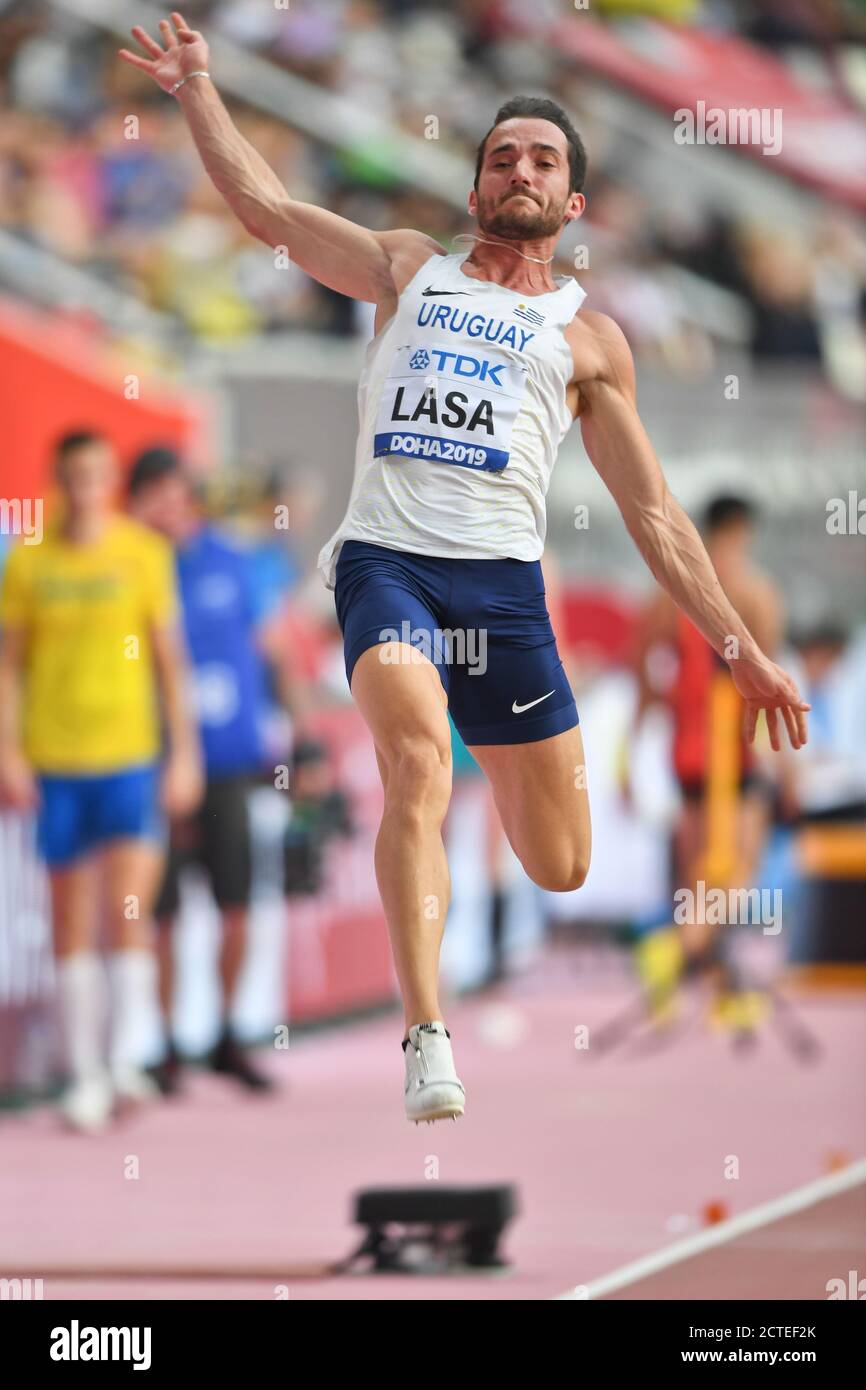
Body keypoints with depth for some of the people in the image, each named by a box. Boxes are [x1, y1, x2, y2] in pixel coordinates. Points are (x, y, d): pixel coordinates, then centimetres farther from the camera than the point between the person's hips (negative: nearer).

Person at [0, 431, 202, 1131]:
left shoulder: (144, 554, 2)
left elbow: (171, 657, 5)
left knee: (129, 906, -13)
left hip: (131, 757, -1)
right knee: (71, 922, 4)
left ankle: (126, 1060, -10)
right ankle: (85, 1074, 9)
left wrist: (183, 752, 2)